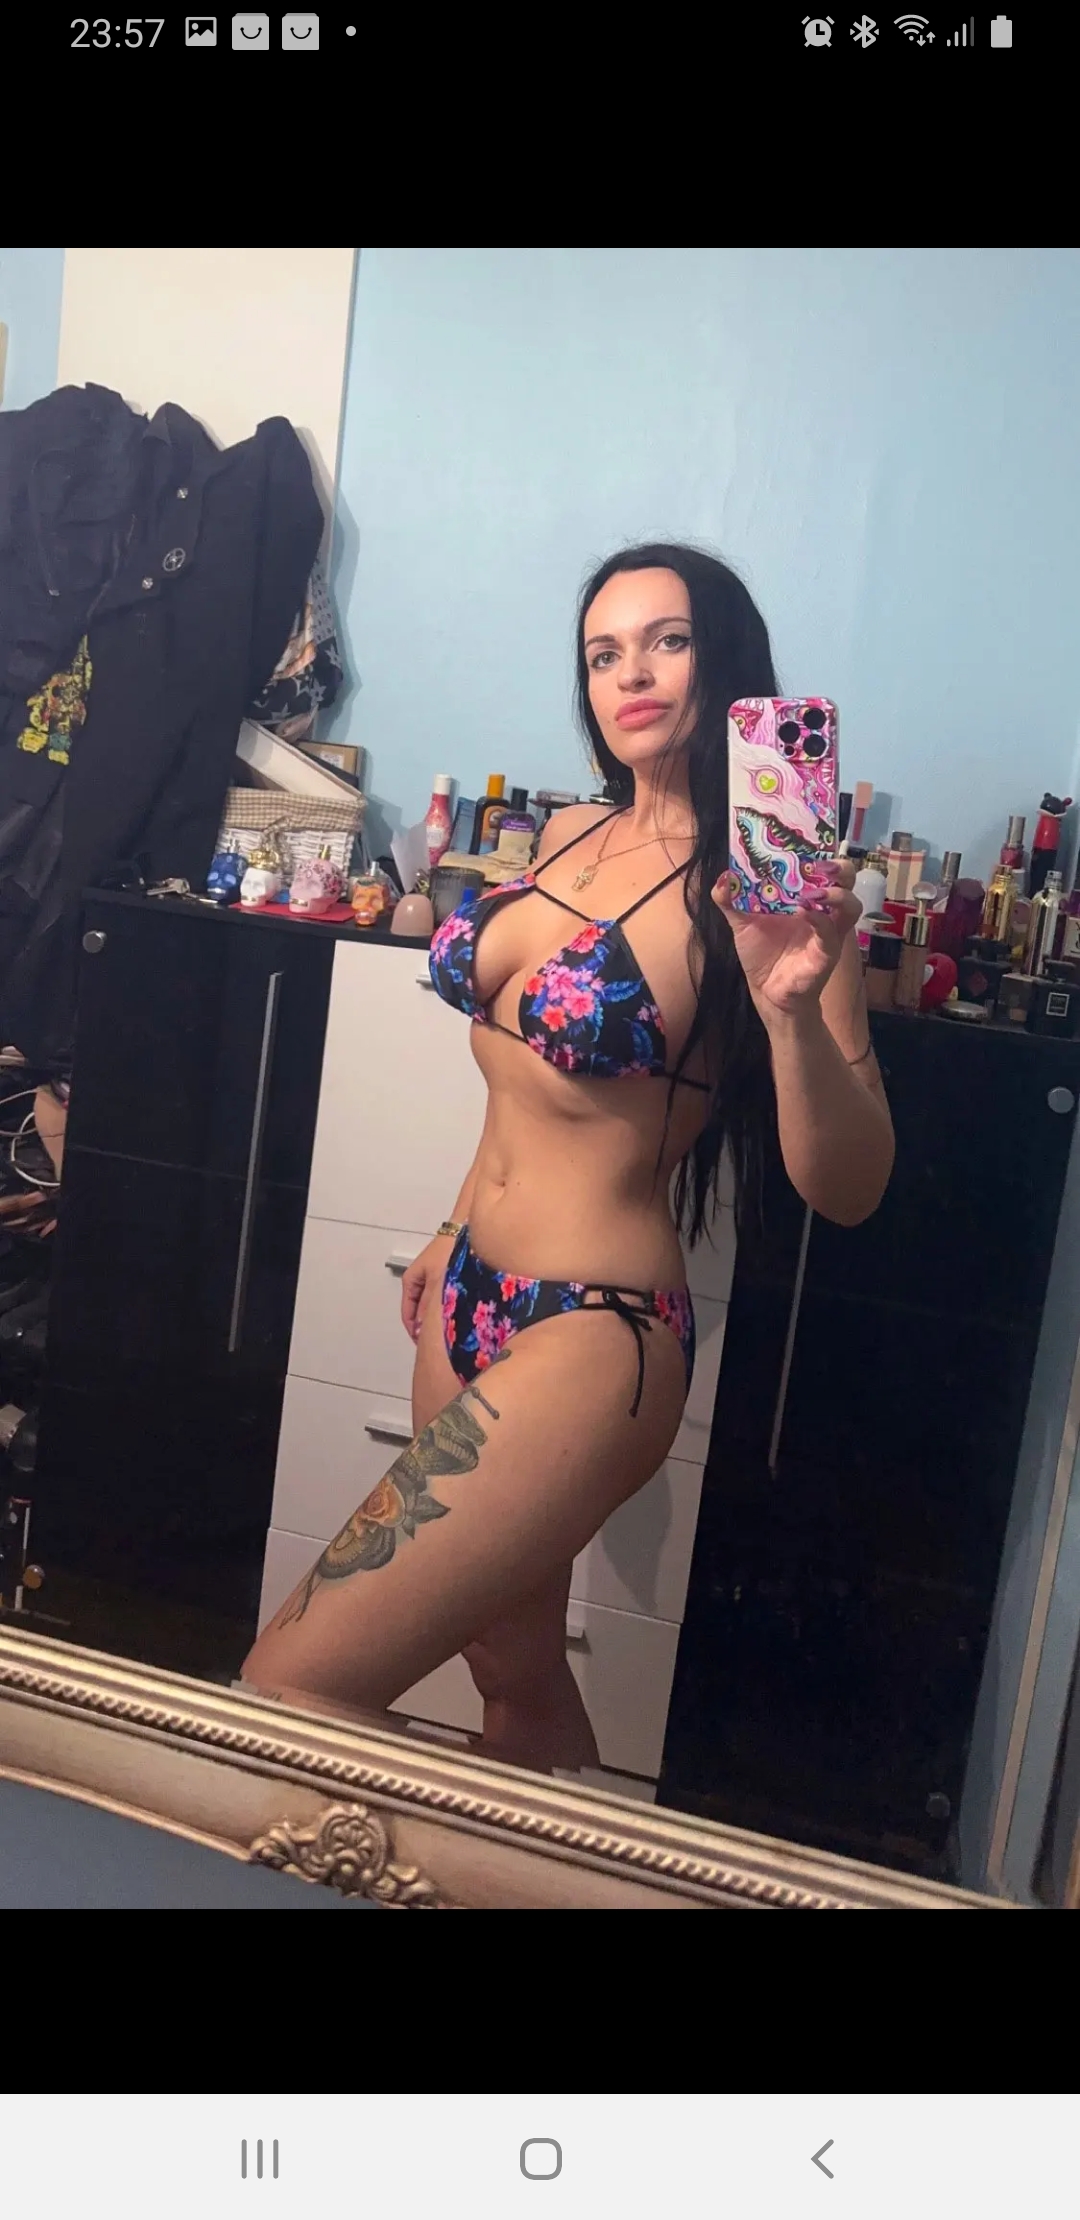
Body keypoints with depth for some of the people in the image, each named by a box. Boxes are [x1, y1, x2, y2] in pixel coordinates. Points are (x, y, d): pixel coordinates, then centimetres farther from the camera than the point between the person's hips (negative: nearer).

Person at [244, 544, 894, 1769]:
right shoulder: (572, 834, 7)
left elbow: (847, 1189, -16)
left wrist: (793, 1008, -33)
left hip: (591, 1336, -7)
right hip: (474, 1293, 7)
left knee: (283, 1695, -8)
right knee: (514, 1674, 20)